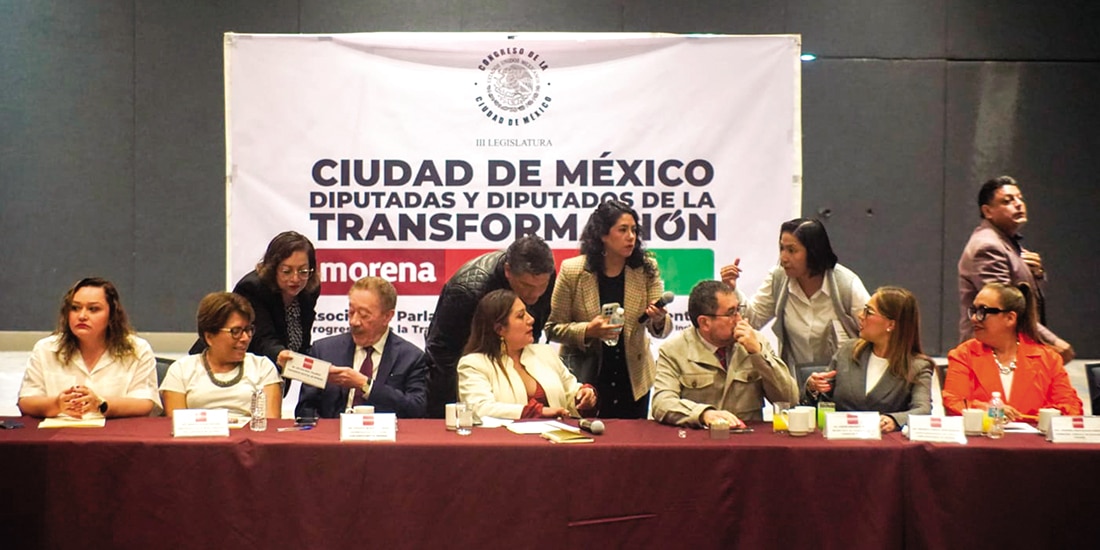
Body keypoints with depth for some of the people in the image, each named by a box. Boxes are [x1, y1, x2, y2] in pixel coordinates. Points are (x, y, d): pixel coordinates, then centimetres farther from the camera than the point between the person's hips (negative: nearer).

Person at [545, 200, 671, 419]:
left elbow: (662, 329, -7)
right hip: (585, 379, -2)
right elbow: (553, 329, -6)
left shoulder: (646, 270, -5)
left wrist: (659, 320, -29)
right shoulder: (572, 271, -11)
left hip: (633, 380, 2)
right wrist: (587, 331, -23)